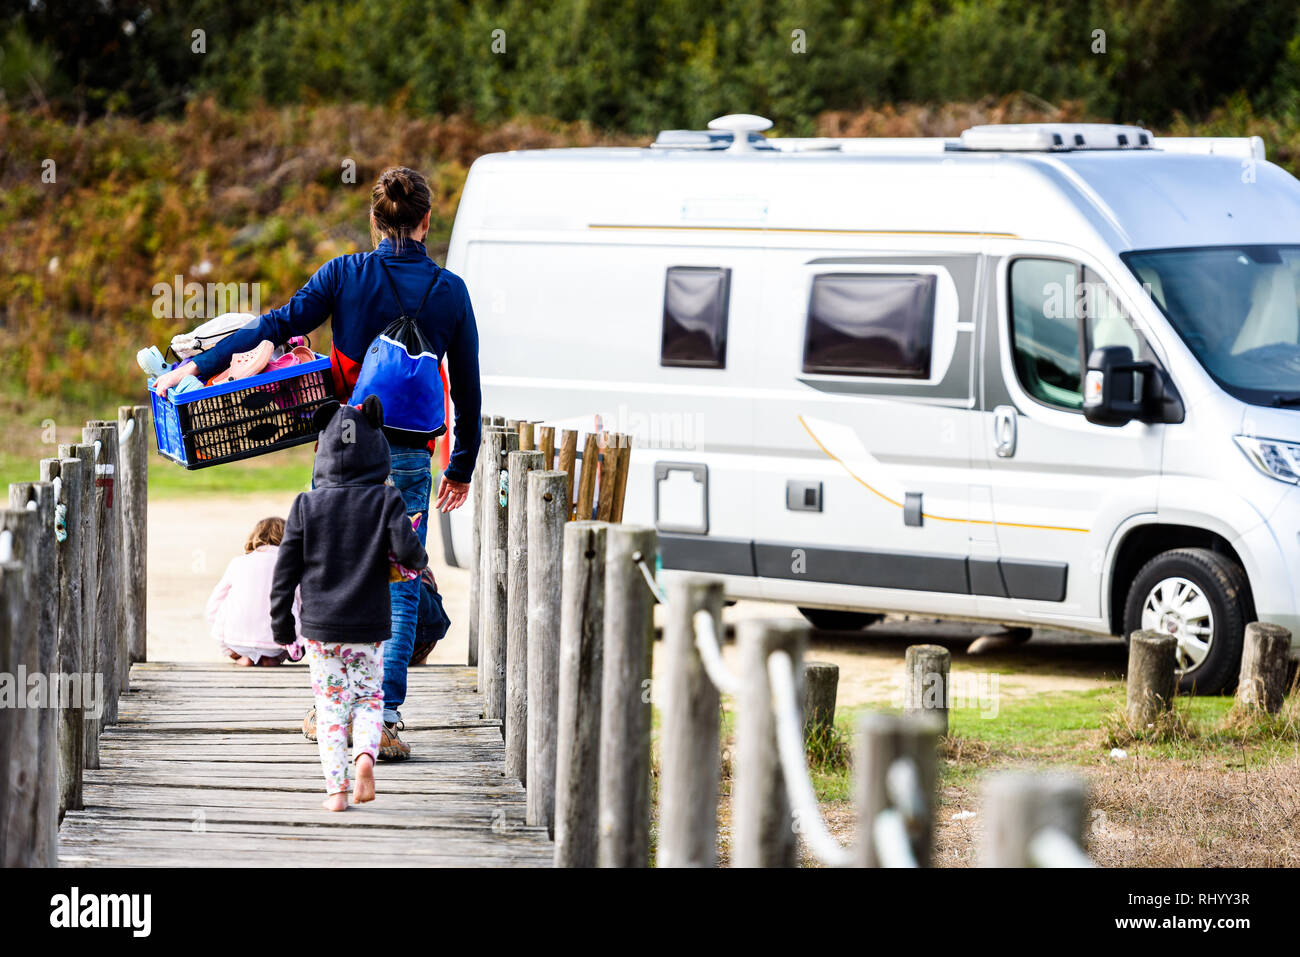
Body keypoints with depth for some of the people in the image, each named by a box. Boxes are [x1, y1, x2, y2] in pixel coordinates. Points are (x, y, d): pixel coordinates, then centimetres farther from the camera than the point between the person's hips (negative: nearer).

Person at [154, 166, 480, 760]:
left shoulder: (345, 274, -4)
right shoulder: (449, 290, 0)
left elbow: (278, 325, -12)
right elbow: (466, 388, 5)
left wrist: (198, 365, -11)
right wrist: (462, 466, 16)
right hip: (409, 455, 0)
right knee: (400, 591, 4)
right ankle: (385, 721, -2)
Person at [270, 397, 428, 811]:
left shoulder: (306, 505, -1)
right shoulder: (386, 501, -6)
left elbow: (286, 568, 0)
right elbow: (407, 549, -17)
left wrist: (281, 621, 9)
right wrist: (418, 560, 8)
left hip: (320, 626, 0)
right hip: (369, 625, 0)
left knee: (330, 704, 7)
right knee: (369, 697, 14)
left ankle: (335, 786, -1)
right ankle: (366, 754, -14)